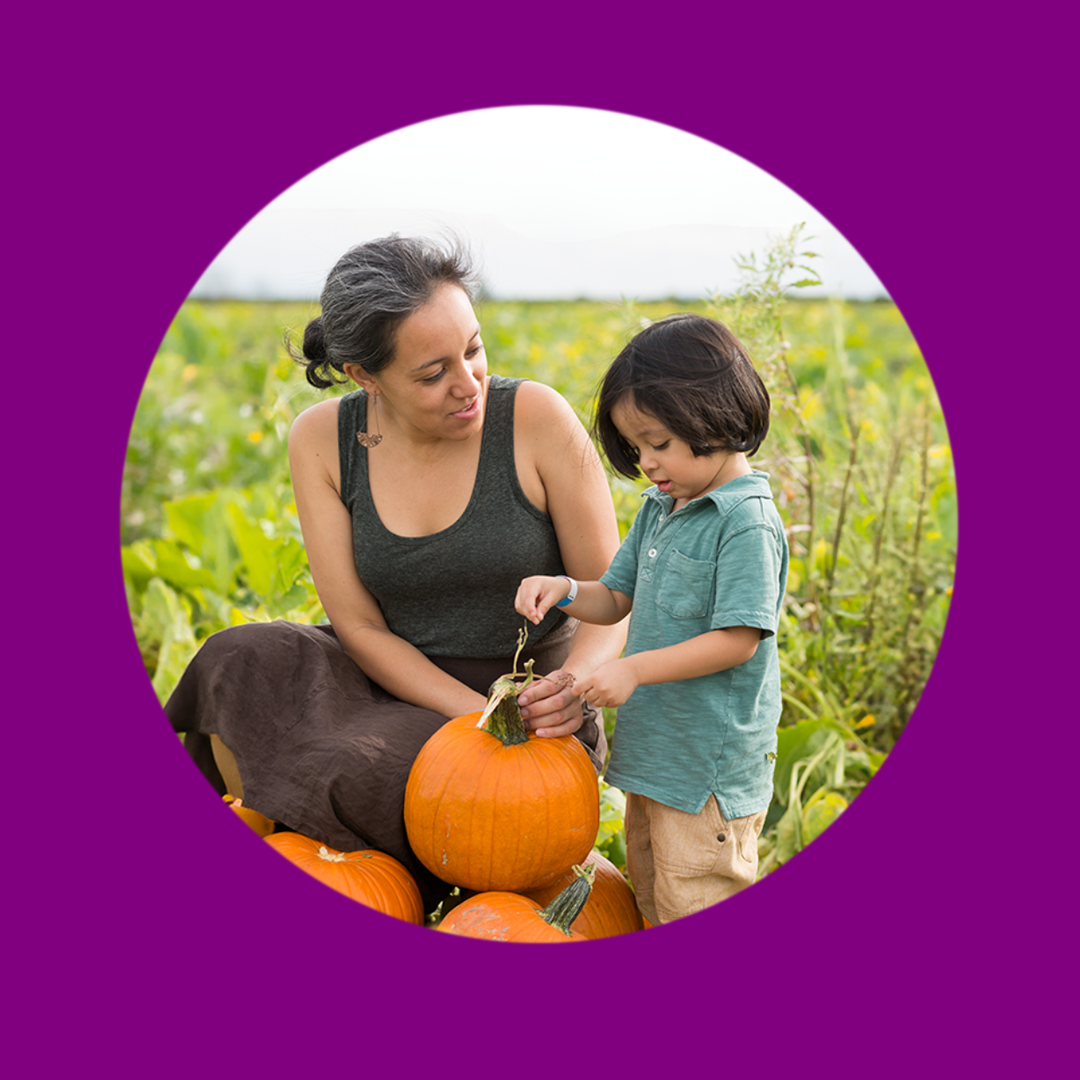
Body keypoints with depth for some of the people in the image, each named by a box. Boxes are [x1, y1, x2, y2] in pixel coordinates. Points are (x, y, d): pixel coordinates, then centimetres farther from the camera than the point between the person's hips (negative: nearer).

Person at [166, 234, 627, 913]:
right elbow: (359, 626, -9)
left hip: (533, 689, -3)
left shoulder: (537, 418, -16)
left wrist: (574, 685, -31)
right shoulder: (322, 439, -8)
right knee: (242, 663, -26)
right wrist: (482, 714, -22)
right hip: (403, 685, 3)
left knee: (358, 774, -31)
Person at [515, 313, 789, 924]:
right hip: (651, 749, 9)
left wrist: (634, 670, -23)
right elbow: (617, 599, 14)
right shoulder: (659, 510, 8)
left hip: (713, 768, -9)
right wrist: (565, 591, -7)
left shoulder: (748, 523, -18)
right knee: (649, 892, 21)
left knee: (695, 909, 1)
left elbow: (739, 639, -22)